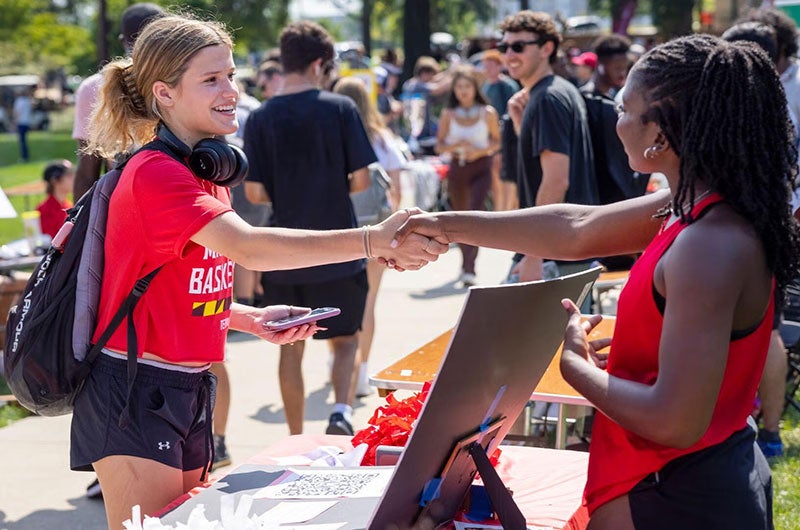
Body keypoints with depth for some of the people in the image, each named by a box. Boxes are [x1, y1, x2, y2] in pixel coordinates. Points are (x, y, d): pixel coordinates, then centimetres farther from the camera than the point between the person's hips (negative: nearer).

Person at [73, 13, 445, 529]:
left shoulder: (202, 172, 13)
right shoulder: (156, 174, -18)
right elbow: (247, 247, -33)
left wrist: (255, 319, 2)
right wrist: (372, 240, -40)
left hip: (188, 390, 9)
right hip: (136, 394, -9)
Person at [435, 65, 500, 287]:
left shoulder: (488, 113, -1)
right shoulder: (448, 114, 3)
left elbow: (497, 142, 6)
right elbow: (439, 146, 5)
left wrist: (480, 151, -12)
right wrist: (456, 146, -15)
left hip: (480, 169, -3)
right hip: (457, 168, 3)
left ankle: (469, 270, -23)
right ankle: (466, 262, 33)